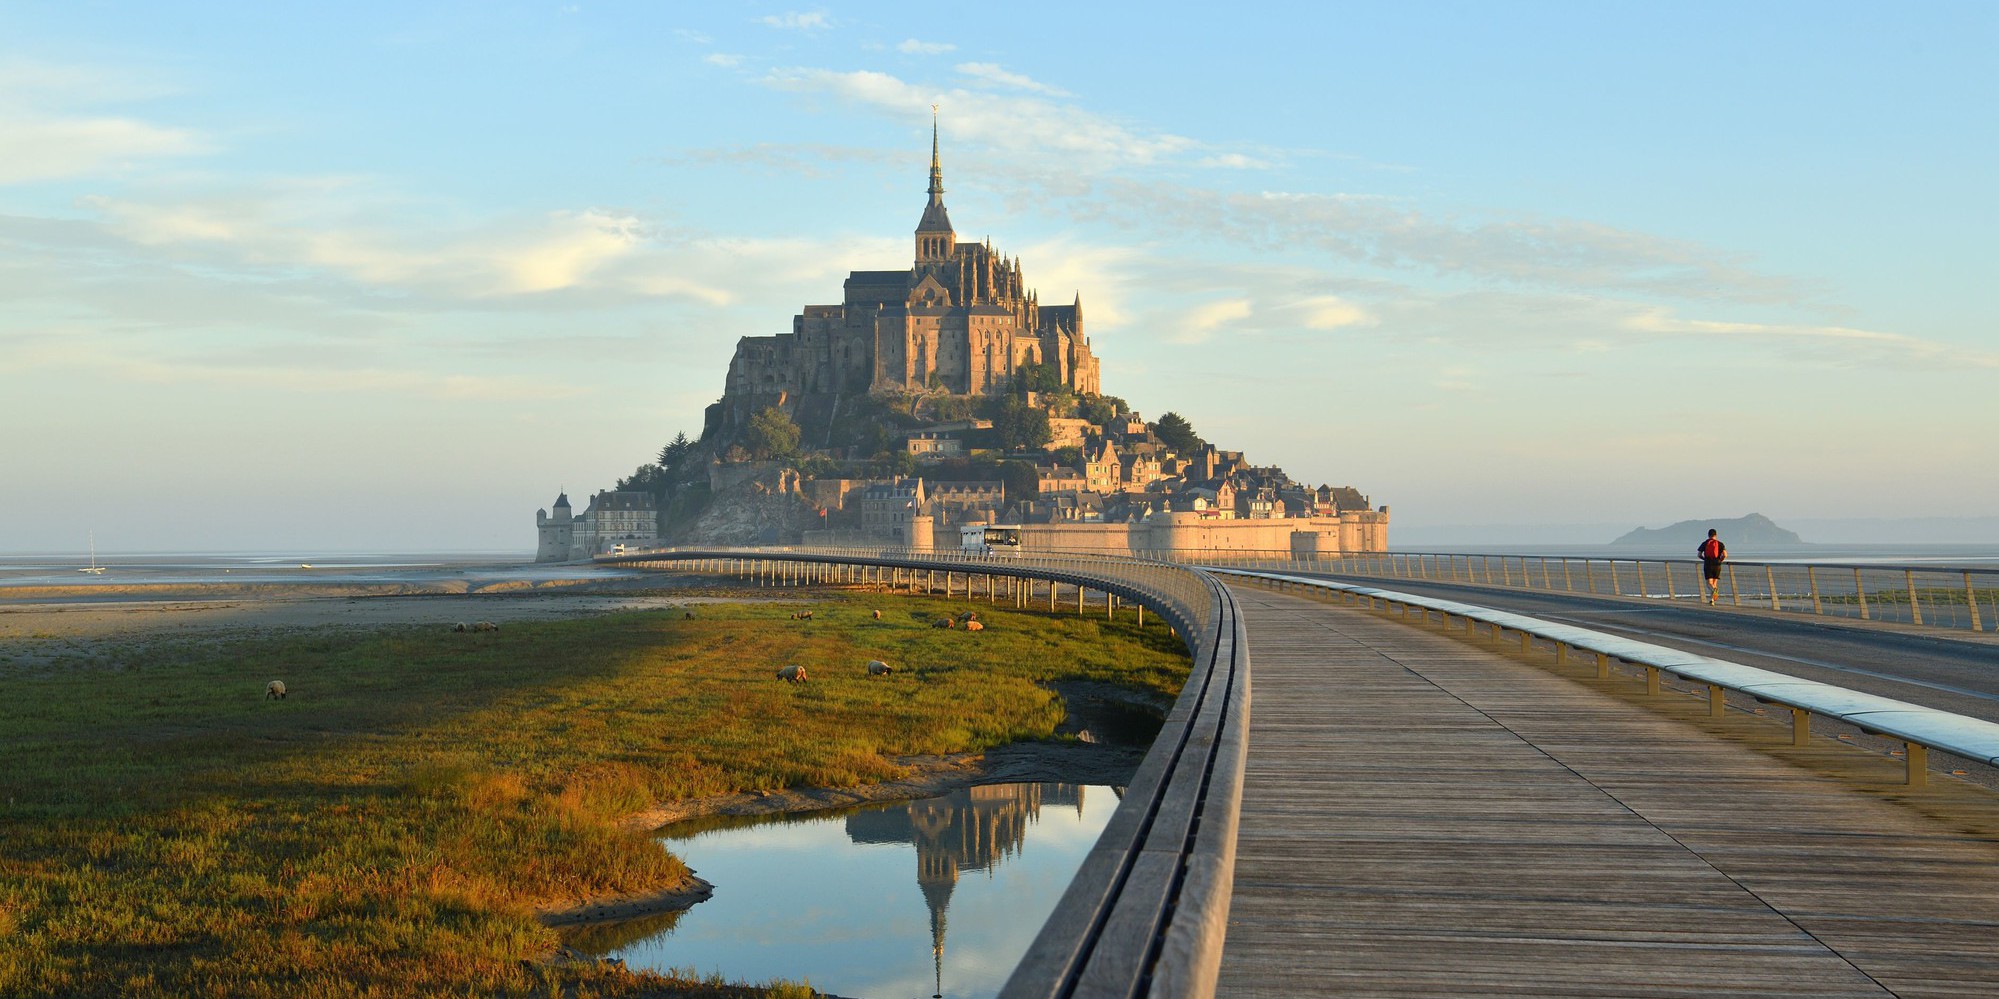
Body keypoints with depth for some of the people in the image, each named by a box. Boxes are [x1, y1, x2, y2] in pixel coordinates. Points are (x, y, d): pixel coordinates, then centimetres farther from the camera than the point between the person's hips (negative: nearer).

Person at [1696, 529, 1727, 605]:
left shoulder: (1704, 543, 5)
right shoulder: (1720, 544, 4)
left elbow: (1699, 554, 1)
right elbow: (1725, 555, -9)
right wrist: (1721, 560, 9)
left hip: (1707, 565, -1)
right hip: (1717, 565, 1)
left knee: (1709, 583, -3)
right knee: (1714, 583, 13)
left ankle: (1714, 589, -37)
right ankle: (1711, 600, 10)